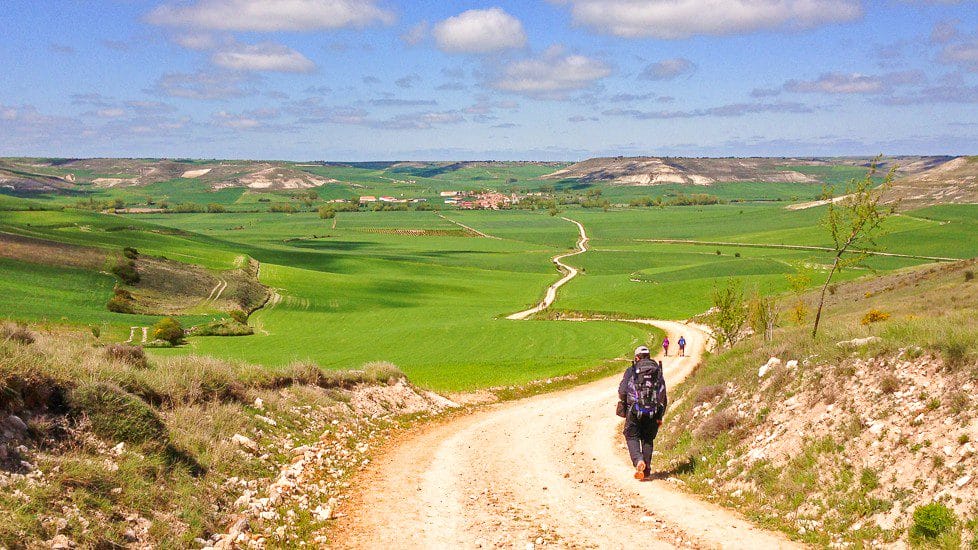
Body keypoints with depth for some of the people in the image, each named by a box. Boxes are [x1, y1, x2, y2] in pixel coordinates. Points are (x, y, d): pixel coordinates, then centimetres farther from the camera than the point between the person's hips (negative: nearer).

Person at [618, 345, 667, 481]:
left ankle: (638, 460, -16)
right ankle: (647, 470, 13)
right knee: (648, 439, 16)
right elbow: (664, 396, 8)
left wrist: (625, 401, 17)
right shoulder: (658, 371, 10)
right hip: (653, 412, 3)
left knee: (632, 437, 8)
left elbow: (622, 392, -6)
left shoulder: (631, 370, 0)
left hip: (634, 411, -3)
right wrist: (660, 416, 14)